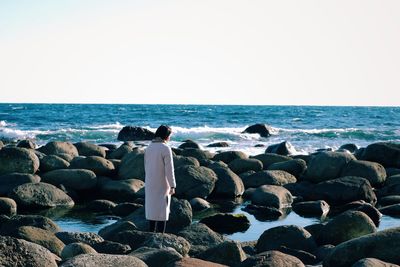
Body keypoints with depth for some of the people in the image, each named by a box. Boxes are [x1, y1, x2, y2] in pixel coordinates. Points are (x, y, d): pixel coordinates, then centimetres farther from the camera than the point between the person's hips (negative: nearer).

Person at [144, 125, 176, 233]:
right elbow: (169, 169, -18)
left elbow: (146, 167, 12)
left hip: (150, 184, 6)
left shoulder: (149, 148, 5)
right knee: (162, 210, -1)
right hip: (162, 185, -6)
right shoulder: (166, 148, -16)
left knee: (151, 208, 13)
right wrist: (172, 186, -14)